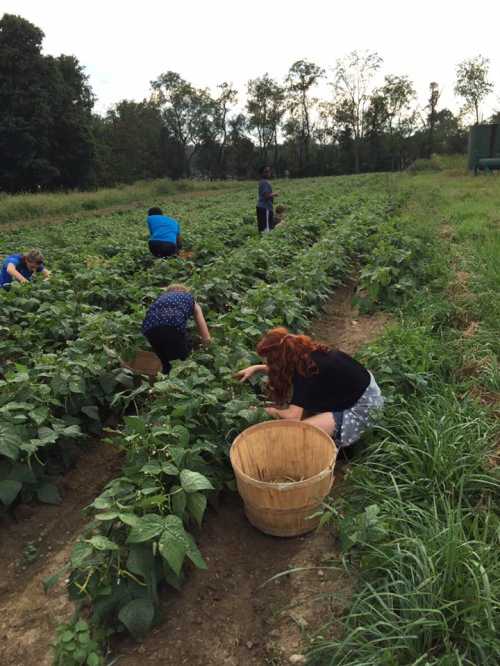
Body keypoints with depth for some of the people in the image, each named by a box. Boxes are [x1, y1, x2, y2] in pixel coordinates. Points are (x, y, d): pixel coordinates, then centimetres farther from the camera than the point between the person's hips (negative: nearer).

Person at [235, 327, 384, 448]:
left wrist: (271, 411, -11)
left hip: (363, 404, -9)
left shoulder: (304, 370, -28)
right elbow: (282, 368, 18)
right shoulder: (303, 351, -5)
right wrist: (256, 368, 10)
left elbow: (293, 416, -30)